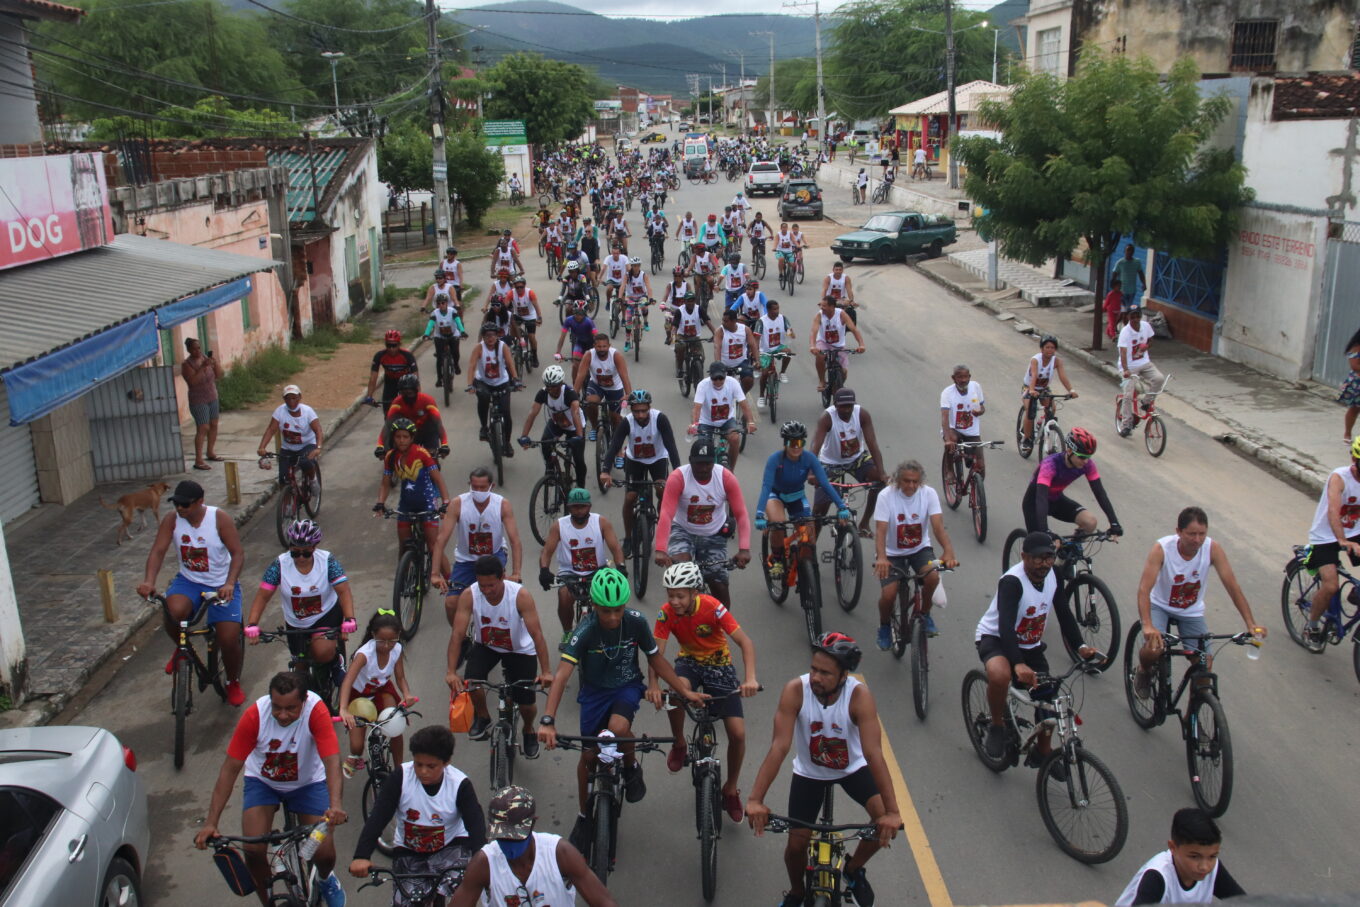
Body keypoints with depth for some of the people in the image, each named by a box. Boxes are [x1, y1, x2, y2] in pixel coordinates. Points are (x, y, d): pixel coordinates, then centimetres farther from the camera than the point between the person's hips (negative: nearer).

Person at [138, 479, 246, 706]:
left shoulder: (219, 519, -15)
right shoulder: (171, 520, -6)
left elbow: (238, 553, -19)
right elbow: (158, 550, -14)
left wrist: (229, 583, -35)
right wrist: (149, 580, -32)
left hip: (221, 585, -2)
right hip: (189, 581, 2)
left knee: (229, 639, -13)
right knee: (174, 610, -33)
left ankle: (233, 683, 19)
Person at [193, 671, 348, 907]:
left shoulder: (316, 710, -32)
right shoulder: (254, 715, -28)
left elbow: (332, 761, -39)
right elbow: (230, 768, -23)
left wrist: (335, 806, -55)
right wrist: (211, 822, -27)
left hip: (307, 783, -1)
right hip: (263, 781, 1)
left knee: (325, 854, -11)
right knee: (253, 849, -20)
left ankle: (325, 879, 29)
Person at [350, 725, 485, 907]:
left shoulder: (461, 785, -19)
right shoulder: (399, 778, -18)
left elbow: (476, 826, -28)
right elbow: (377, 818, -25)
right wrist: (361, 857, -40)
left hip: (451, 846, -1)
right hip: (408, 851, 2)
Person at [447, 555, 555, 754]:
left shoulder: (521, 595, -31)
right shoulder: (469, 595, -26)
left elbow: (536, 634, -31)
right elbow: (457, 633, -28)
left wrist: (545, 671, -37)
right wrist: (451, 672, -37)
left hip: (520, 649, -1)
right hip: (485, 646, 2)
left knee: (526, 704, -8)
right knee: (471, 681, -27)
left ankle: (529, 730, 29)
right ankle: (482, 717, 6)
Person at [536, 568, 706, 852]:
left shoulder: (636, 622, -21)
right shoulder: (585, 630, -27)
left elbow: (656, 659, -5)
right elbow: (562, 673, -34)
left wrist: (686, 692, -3)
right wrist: (547, 720, -45)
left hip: (627, 686, 0)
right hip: (595, 690, 0)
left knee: (618, 728, -30)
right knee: (589, 755, 2)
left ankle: (632, 768, 4)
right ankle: (585, 816, 28)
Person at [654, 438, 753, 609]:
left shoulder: (726, 478, -18)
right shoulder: (677, 478, -23)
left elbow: (741, 514, -20)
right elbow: (666, 514, -32)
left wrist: (744, 549, -35)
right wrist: (660, 550, -45)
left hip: (714, 536, 2)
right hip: (683, 531, -1)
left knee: (721, 588, -1)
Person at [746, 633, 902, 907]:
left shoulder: (859, 694, -31)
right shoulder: (795, 691, -30)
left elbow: (874, 753, -36)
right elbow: (779, 747, -33)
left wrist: (892, 812, -42)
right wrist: (755, 800, -41)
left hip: (853, 768, 0)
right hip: (809, 772, 0)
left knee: (887, 821, -19)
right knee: (796, 844, -4)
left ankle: (853, 869, 11)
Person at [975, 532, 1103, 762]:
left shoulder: (1054, 576, -7)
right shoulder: (1012, 581, -29)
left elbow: (1064, 614, -2)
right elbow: (1005, 626, -39)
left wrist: (1080, 646, -19)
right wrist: (1018, 664, -53)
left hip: (1030, 645, 7)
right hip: (994, 638, -6)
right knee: (1000, 675, -37)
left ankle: (1043, 751, 25)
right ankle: (997, 726, -10)